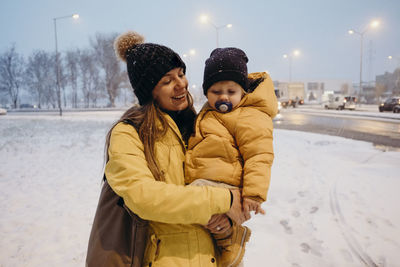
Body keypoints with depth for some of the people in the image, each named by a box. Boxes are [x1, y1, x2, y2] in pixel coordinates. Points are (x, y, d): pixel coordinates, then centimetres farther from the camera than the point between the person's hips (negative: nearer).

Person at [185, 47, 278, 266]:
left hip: (221, 185, -10)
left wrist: (254, 193, -21)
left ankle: (230, 236, -5)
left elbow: (258, 157, -14)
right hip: (199, 182, 10)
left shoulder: (250, 117, -8)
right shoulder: (209, 113, 22)